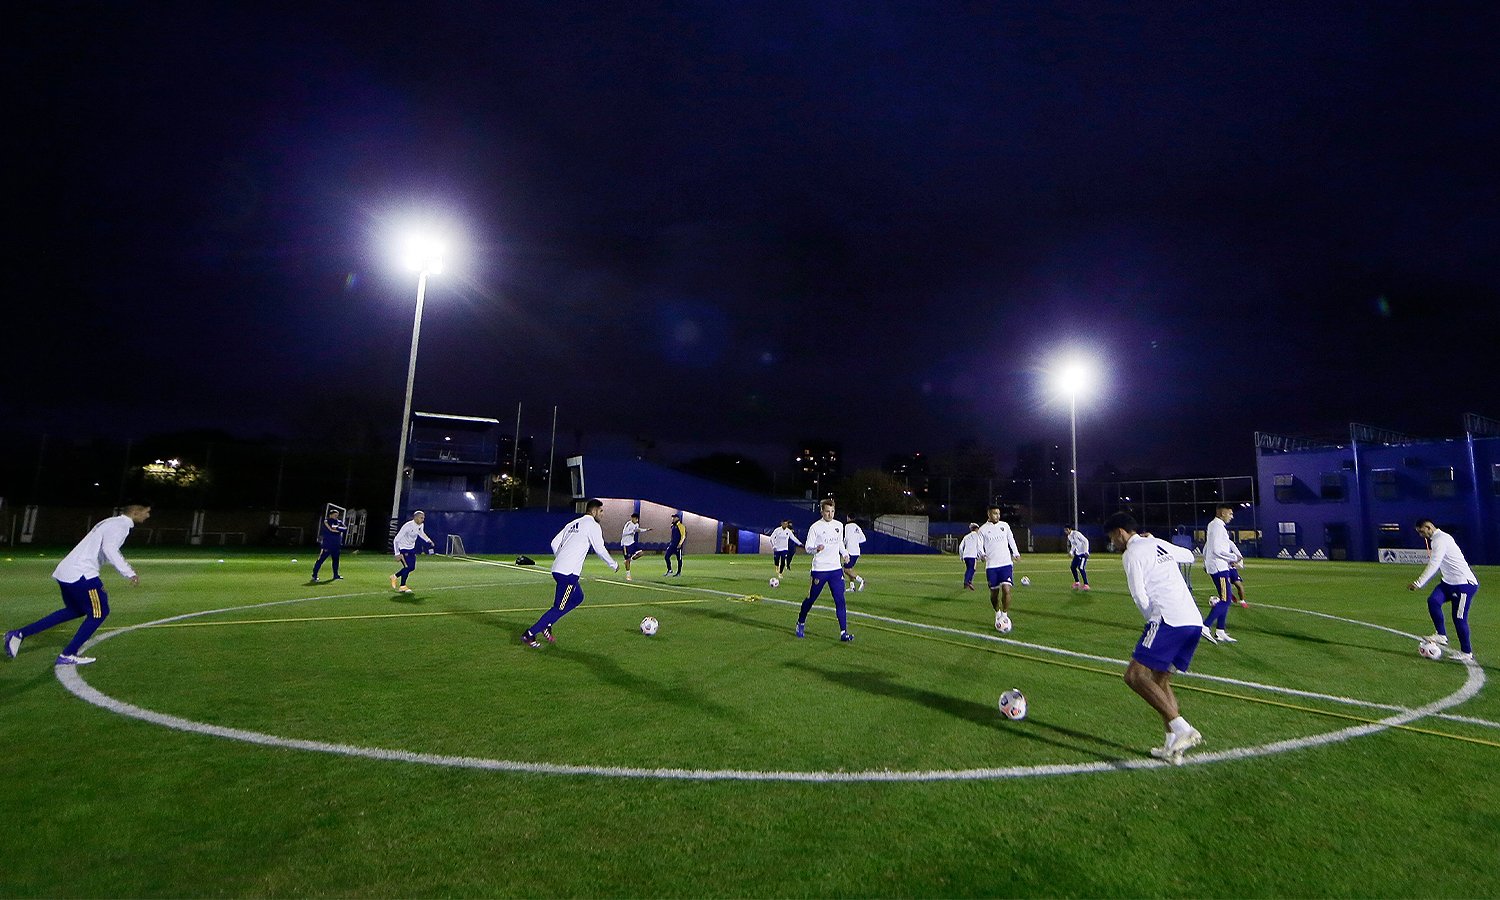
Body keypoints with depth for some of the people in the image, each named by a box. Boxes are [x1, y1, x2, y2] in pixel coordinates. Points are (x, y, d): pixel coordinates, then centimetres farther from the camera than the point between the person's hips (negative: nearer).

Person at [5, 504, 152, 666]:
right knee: (99, 612, 2)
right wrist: (129, 573, -29)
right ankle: (67, 656, 7)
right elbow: (109, 549, -28)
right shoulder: (120, 525, -14)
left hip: (66, 572, 10)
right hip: (80, 574, -10)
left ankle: (20, 634, 28)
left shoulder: (113, 522, 18)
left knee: (75, 611, 27)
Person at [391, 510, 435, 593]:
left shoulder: (420, 526, -6)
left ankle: (395, 577, 29)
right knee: (408, 567, -15)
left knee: (412, 567, 6)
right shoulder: (408, 526, -28)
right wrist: (397, 553, -27)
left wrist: (429, 541, 5)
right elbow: (396, 539, -24)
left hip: (411, 548, 8)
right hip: (403, 548, -8)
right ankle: (402, 587, 1)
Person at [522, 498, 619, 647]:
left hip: (558, 568, 9)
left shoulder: (573, 523, 19)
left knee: (578, 598, 22)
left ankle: (547, 625, 17)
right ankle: (529, 635, 2)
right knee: (559, 607, -1)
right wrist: (613, 565, 7)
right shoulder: (593, 525, -5)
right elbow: (600, 550, -7)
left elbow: (554, 543, 16)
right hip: (569, 573, -9)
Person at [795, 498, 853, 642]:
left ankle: (843, 632, 0)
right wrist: (816, 549, -27)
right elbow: (807, 547, -6)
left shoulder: (839, 525, 8)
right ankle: (801, 622, 32)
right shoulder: (815, 527, -7)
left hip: (836, 569, 4)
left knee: (840, 600, -4)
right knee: (811, 598, 7)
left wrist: (844, 554, 6)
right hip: (819, 569, -4)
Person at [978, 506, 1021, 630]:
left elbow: (1011, 540, 21)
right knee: (994, 592, 7)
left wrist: (1015, 553, 17)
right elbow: (980, 546, -2)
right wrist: (982, 554, -21)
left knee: (1006, 590, -14)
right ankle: (997, 613, 31)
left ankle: (1004, 615, -1)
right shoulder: (983, 529, 0)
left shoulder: (1004, 526, 8)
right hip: (991, 566, -1)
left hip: (1006, 564, 1)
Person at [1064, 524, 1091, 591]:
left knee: (1081, 568, -17)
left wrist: (1086, 551, -22)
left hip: (1083, 553, -9)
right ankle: (1077, 583, 22)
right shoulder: (1069, 536, 8)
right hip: (1077, 553, 9)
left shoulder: (1076, 533, -17)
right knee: (1073, 567, 7)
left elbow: (1085, 541, -17)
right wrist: (1071, 552, 8)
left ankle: (1086, 585, -14)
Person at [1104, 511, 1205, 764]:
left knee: (1135, 675, -10)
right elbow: (1189, 556, 44)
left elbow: (1140, 597, -9)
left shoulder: (1132, 553, -2)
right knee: (1160, 680, 15)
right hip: (1194, 621, 9)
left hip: (1169, 620, -9)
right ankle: (1173, 747, 11)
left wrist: (1152, 620, 7)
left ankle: (1183, 730, -18)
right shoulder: (1159, 544, 22)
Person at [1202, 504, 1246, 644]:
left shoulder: (1213, 525, 17)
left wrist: (1205, 563, 31)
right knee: (1224, 600, -11)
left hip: (1221, 567, 10)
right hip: (1219, 567, -10)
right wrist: (1234, 558, -11)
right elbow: (1217, 550, -21)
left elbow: (1206, 548, 25)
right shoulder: (1218, 526, -13)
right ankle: (1206, 626, -14)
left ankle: (1220, 633, 11)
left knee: (1225, 600, 10)